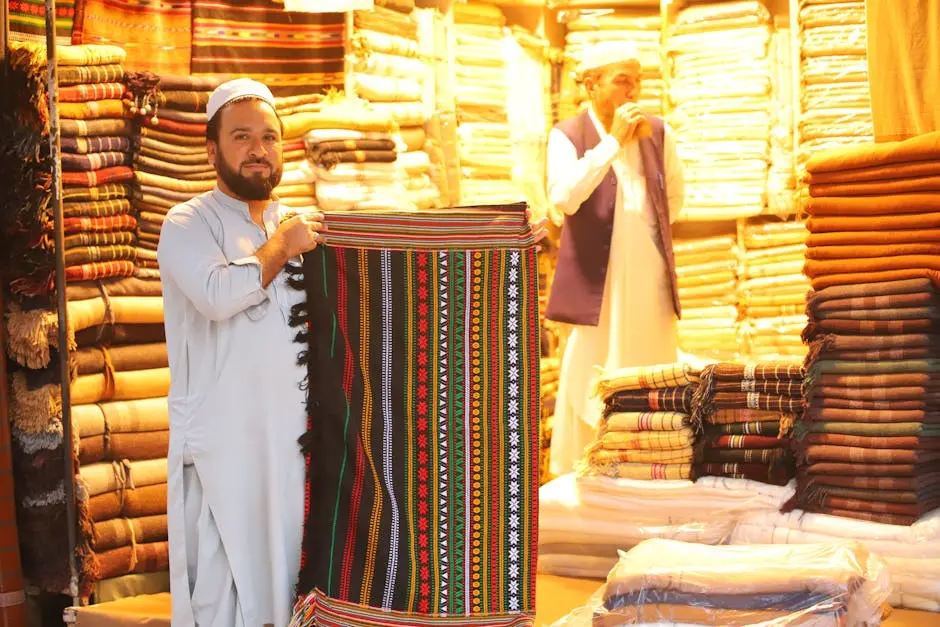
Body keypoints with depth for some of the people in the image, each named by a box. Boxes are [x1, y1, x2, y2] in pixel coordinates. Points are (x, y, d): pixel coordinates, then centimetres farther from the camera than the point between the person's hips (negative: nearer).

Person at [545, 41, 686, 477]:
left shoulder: (657, 133, 6)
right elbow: (563, 198, -23)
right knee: (596, 374, -4)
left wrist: (648, 232, 11)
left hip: (650, 275, 4)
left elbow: (674, 196, 20)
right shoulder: (567, 136, -6)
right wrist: (614, 140, -22)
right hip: (598, 277, -4)